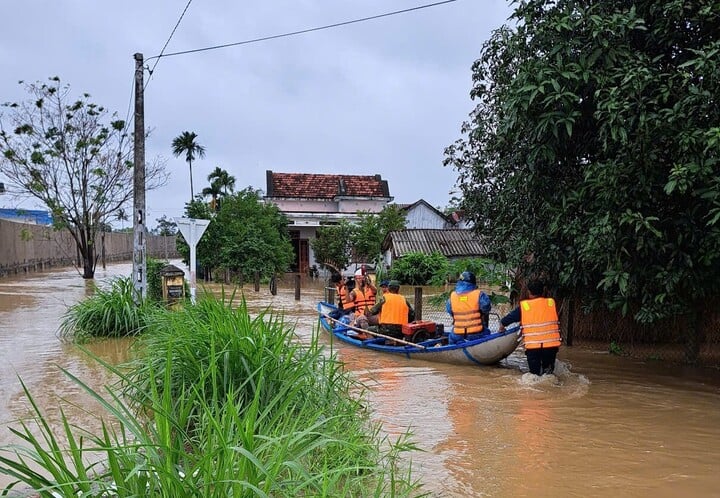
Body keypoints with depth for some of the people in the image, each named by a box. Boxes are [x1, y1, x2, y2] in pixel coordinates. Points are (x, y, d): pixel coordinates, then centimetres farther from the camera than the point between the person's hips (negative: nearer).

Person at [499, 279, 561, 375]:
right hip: (552, 345, 2)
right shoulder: (551, 303, 7)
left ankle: (538, 372, -16)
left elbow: (504, 321, 8)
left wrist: (502, 328, 30)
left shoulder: (523, 306, 2)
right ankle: (548, 368, -7)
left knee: (535, 372, 13)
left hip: (533, 346, -1)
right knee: (548, 367, 22)